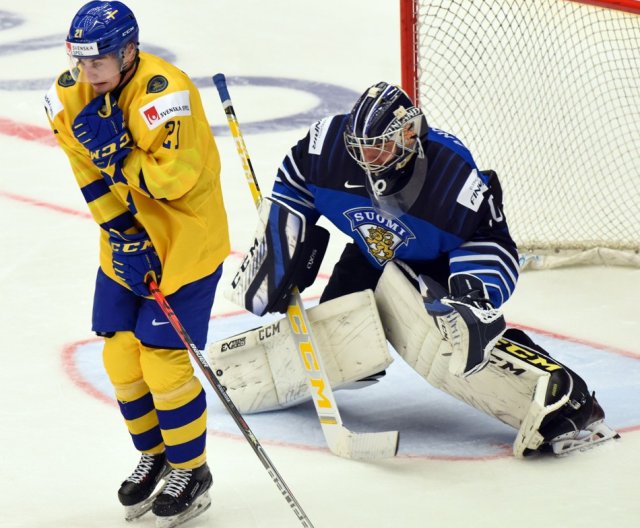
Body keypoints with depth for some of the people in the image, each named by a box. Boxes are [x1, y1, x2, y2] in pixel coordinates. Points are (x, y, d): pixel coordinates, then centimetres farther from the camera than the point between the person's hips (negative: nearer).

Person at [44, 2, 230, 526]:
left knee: (163, 357, -8)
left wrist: (116, 151, -31)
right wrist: (123, 234, -9)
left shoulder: (164, 92, -27)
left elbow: (174, 178, -30)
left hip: (187, 235, -7)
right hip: (126, 237, 7)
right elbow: (92, 176, -1)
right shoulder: (70, 95, -6)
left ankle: (191, 471, 11)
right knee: (120, 354, 8)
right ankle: (154, 456, 30)